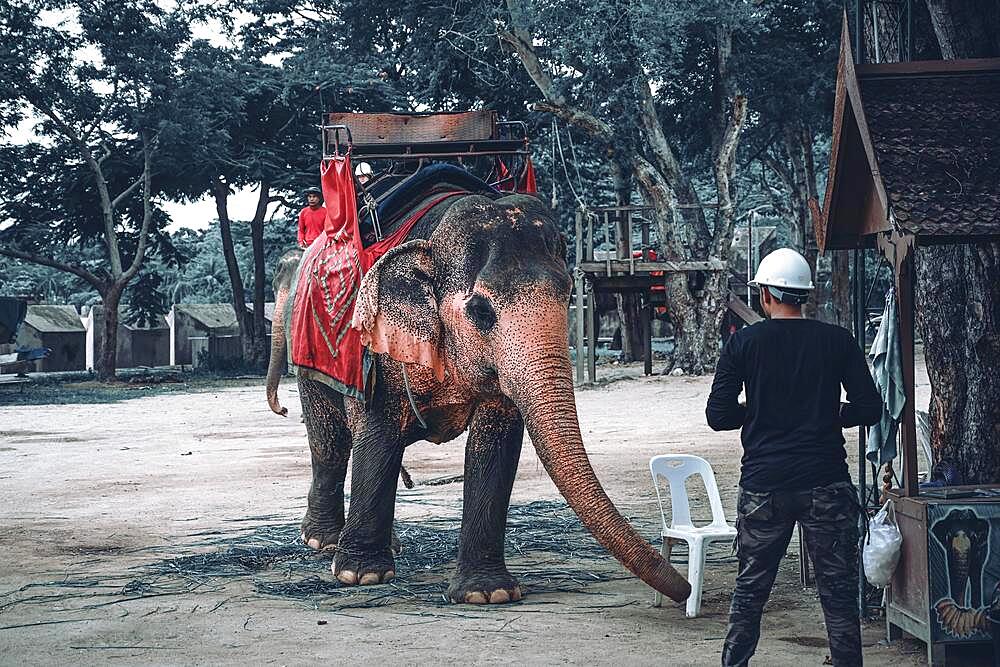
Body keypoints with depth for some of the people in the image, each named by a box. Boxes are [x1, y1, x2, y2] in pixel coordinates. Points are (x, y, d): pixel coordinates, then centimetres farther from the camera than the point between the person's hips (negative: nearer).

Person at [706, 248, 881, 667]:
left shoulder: (744, 343, -1)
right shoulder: (837, 341, 0)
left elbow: (718, 416, -2)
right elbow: (869, 409, 0)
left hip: (763, 484, 0)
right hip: (826, 482, 0)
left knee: (750, 586, 11)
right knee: (838, 588, 5)